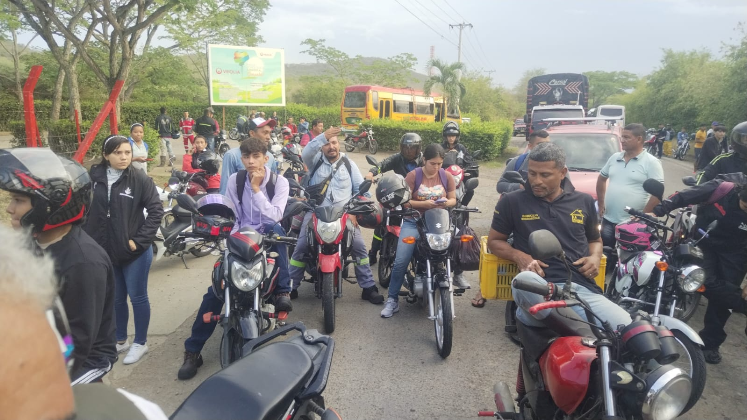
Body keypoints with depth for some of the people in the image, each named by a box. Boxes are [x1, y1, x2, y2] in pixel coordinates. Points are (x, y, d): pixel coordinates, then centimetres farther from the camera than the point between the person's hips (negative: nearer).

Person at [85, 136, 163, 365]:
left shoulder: (140, 179, -10)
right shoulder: (94, 178, -2)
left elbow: (156, 210, -11)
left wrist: (140, 240, -14)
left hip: (134, 251, -3)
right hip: (105, 252, 3)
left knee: (137, 297, 8)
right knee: (115, 299, 17)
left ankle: (140, 344, 24)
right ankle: (120, 341, 35)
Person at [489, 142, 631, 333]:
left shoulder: (584, 201, 18)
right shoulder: (512, 201, 9)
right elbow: (494, 240, 15)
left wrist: (595, 257, 7)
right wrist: (519, 256, -6)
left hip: (582, 287, 3)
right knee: (524, 280, -42)